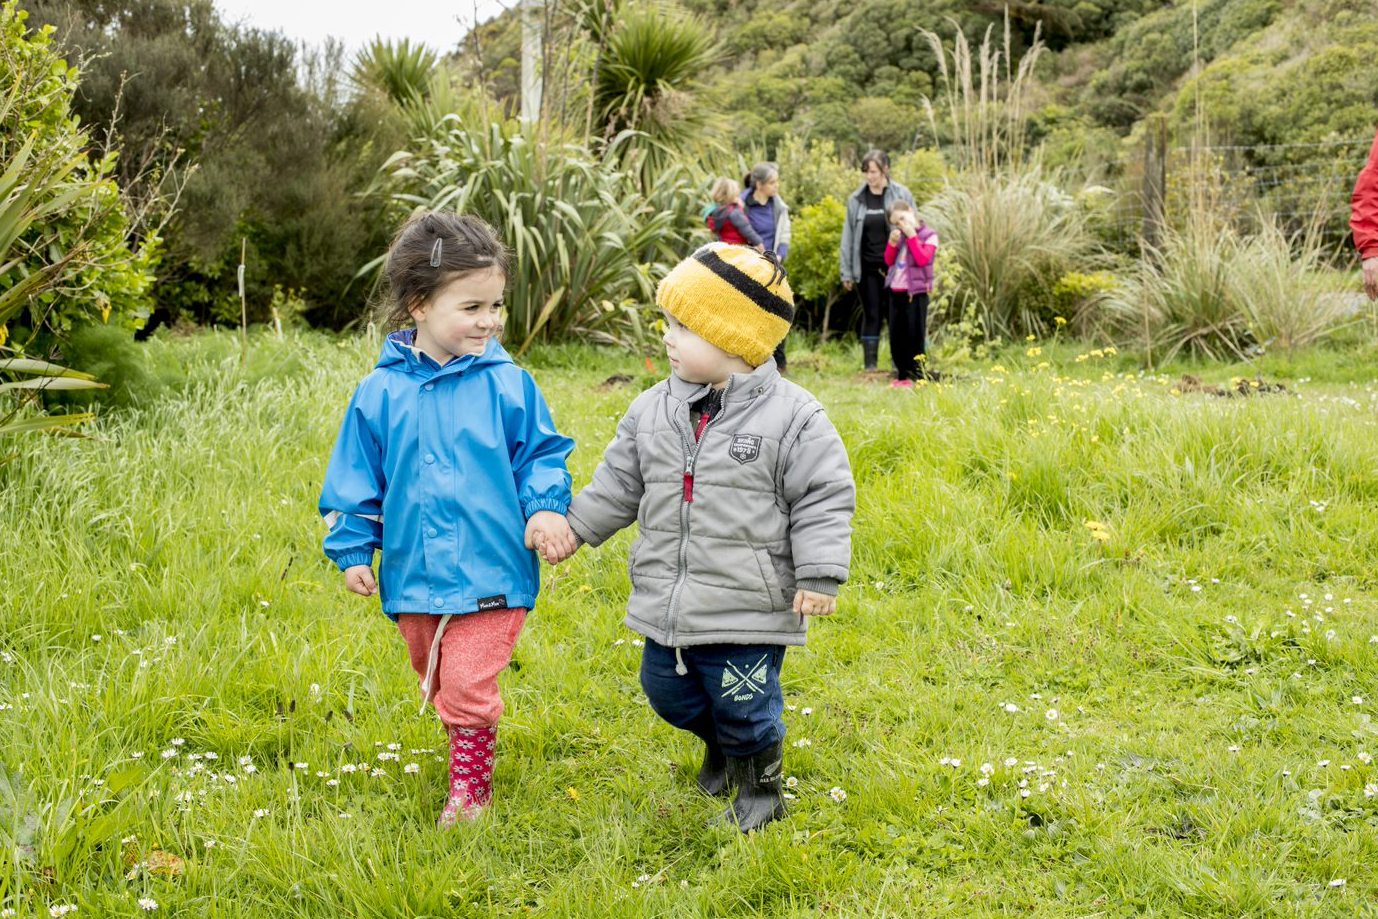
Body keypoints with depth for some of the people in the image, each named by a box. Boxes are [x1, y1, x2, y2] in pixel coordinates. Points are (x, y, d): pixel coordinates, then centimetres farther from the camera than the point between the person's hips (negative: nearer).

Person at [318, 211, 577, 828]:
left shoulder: (507, 385, -6)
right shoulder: (381, 392, -3)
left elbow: (541, 454, 2)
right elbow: (356, 475, 6)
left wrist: (545, 507, -15)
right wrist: (352, 548, 5)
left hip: (491, 572, -3)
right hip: (414, 573, 3)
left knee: (468, 685, -5)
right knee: (435, 681, 19)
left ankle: (471, 786, 14)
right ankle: (468, 742, 44)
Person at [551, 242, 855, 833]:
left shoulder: (791, 417, -13)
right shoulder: (652, 410, 2)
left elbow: (823, 498, -11)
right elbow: (618, 484, 13)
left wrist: (819, 575, -16)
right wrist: (572, 527, 8)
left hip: (748, 608, -6)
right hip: (665, 602, 6)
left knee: (744, 707, 5)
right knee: (667, 691, 20)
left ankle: (760, 785, 33)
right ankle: (721, 743, 49)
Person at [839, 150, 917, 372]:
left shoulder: (902, 195, -2)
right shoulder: (856, 200, 5)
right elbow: (848, 237, 8)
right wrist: (847, 272, 6)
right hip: (868, 268, 2)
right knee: (871, 315, 4)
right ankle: (869, 364, 6)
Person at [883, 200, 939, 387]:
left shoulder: (929, 235, -5)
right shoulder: (899, 235, 13)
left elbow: (922, 259, -18)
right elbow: (889, 261, 11)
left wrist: (912, 236, -17)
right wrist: (892, 243, -5)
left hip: (916, 291, -6)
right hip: (896, 291, 6)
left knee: (915, 336, -3)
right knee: (896, 335, 8)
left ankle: (919, 376, 1)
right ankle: (902, 376, 15)